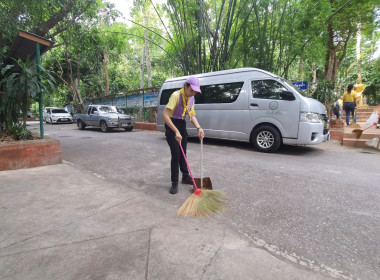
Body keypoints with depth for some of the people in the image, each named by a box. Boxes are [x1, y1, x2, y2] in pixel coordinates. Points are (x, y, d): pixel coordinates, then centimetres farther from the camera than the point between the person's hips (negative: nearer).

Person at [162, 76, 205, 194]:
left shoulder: (191, 98, 3)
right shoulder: (176, 95, -21)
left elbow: (192, 115, 5)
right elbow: (165, 115, -29)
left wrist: (199, 128, -13)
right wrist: (176, 132, -33)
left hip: (182, 125, 7)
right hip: (172, 125, -7)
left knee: (183, 153, 15)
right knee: (176, 155, -9)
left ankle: (185, 177, 31)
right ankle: (174, 183, 5)